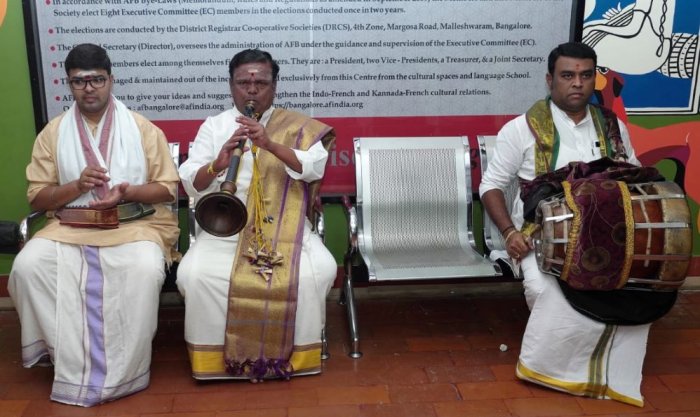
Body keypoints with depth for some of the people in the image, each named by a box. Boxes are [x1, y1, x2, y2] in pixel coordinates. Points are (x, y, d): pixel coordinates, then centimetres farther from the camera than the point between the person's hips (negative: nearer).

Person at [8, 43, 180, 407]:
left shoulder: (141, 128, 4)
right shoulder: (53, 133, 9)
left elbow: (167, 187, 1)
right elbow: (37, 198, 7)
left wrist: (128, 192, -18)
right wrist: (77, 186, -13)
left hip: (135, 223, -2)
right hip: (70, 225, 3)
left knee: (145, 269, -34)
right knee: (27, 266, -26)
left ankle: (120, 373, -16)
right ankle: (71, 364, -10)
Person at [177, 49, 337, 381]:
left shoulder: (296, 126, 9)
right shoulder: (213, 126, 10)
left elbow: (314, 169, -9)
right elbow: (190, 184, 1)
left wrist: (270, 144, -22)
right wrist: (218, 164, -21)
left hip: (284, 226, 0)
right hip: (223, 227, 1)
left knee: (320, 270, -27)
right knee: (195, 274, -27)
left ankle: (300, 352, -4)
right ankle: (213, 355, -4)